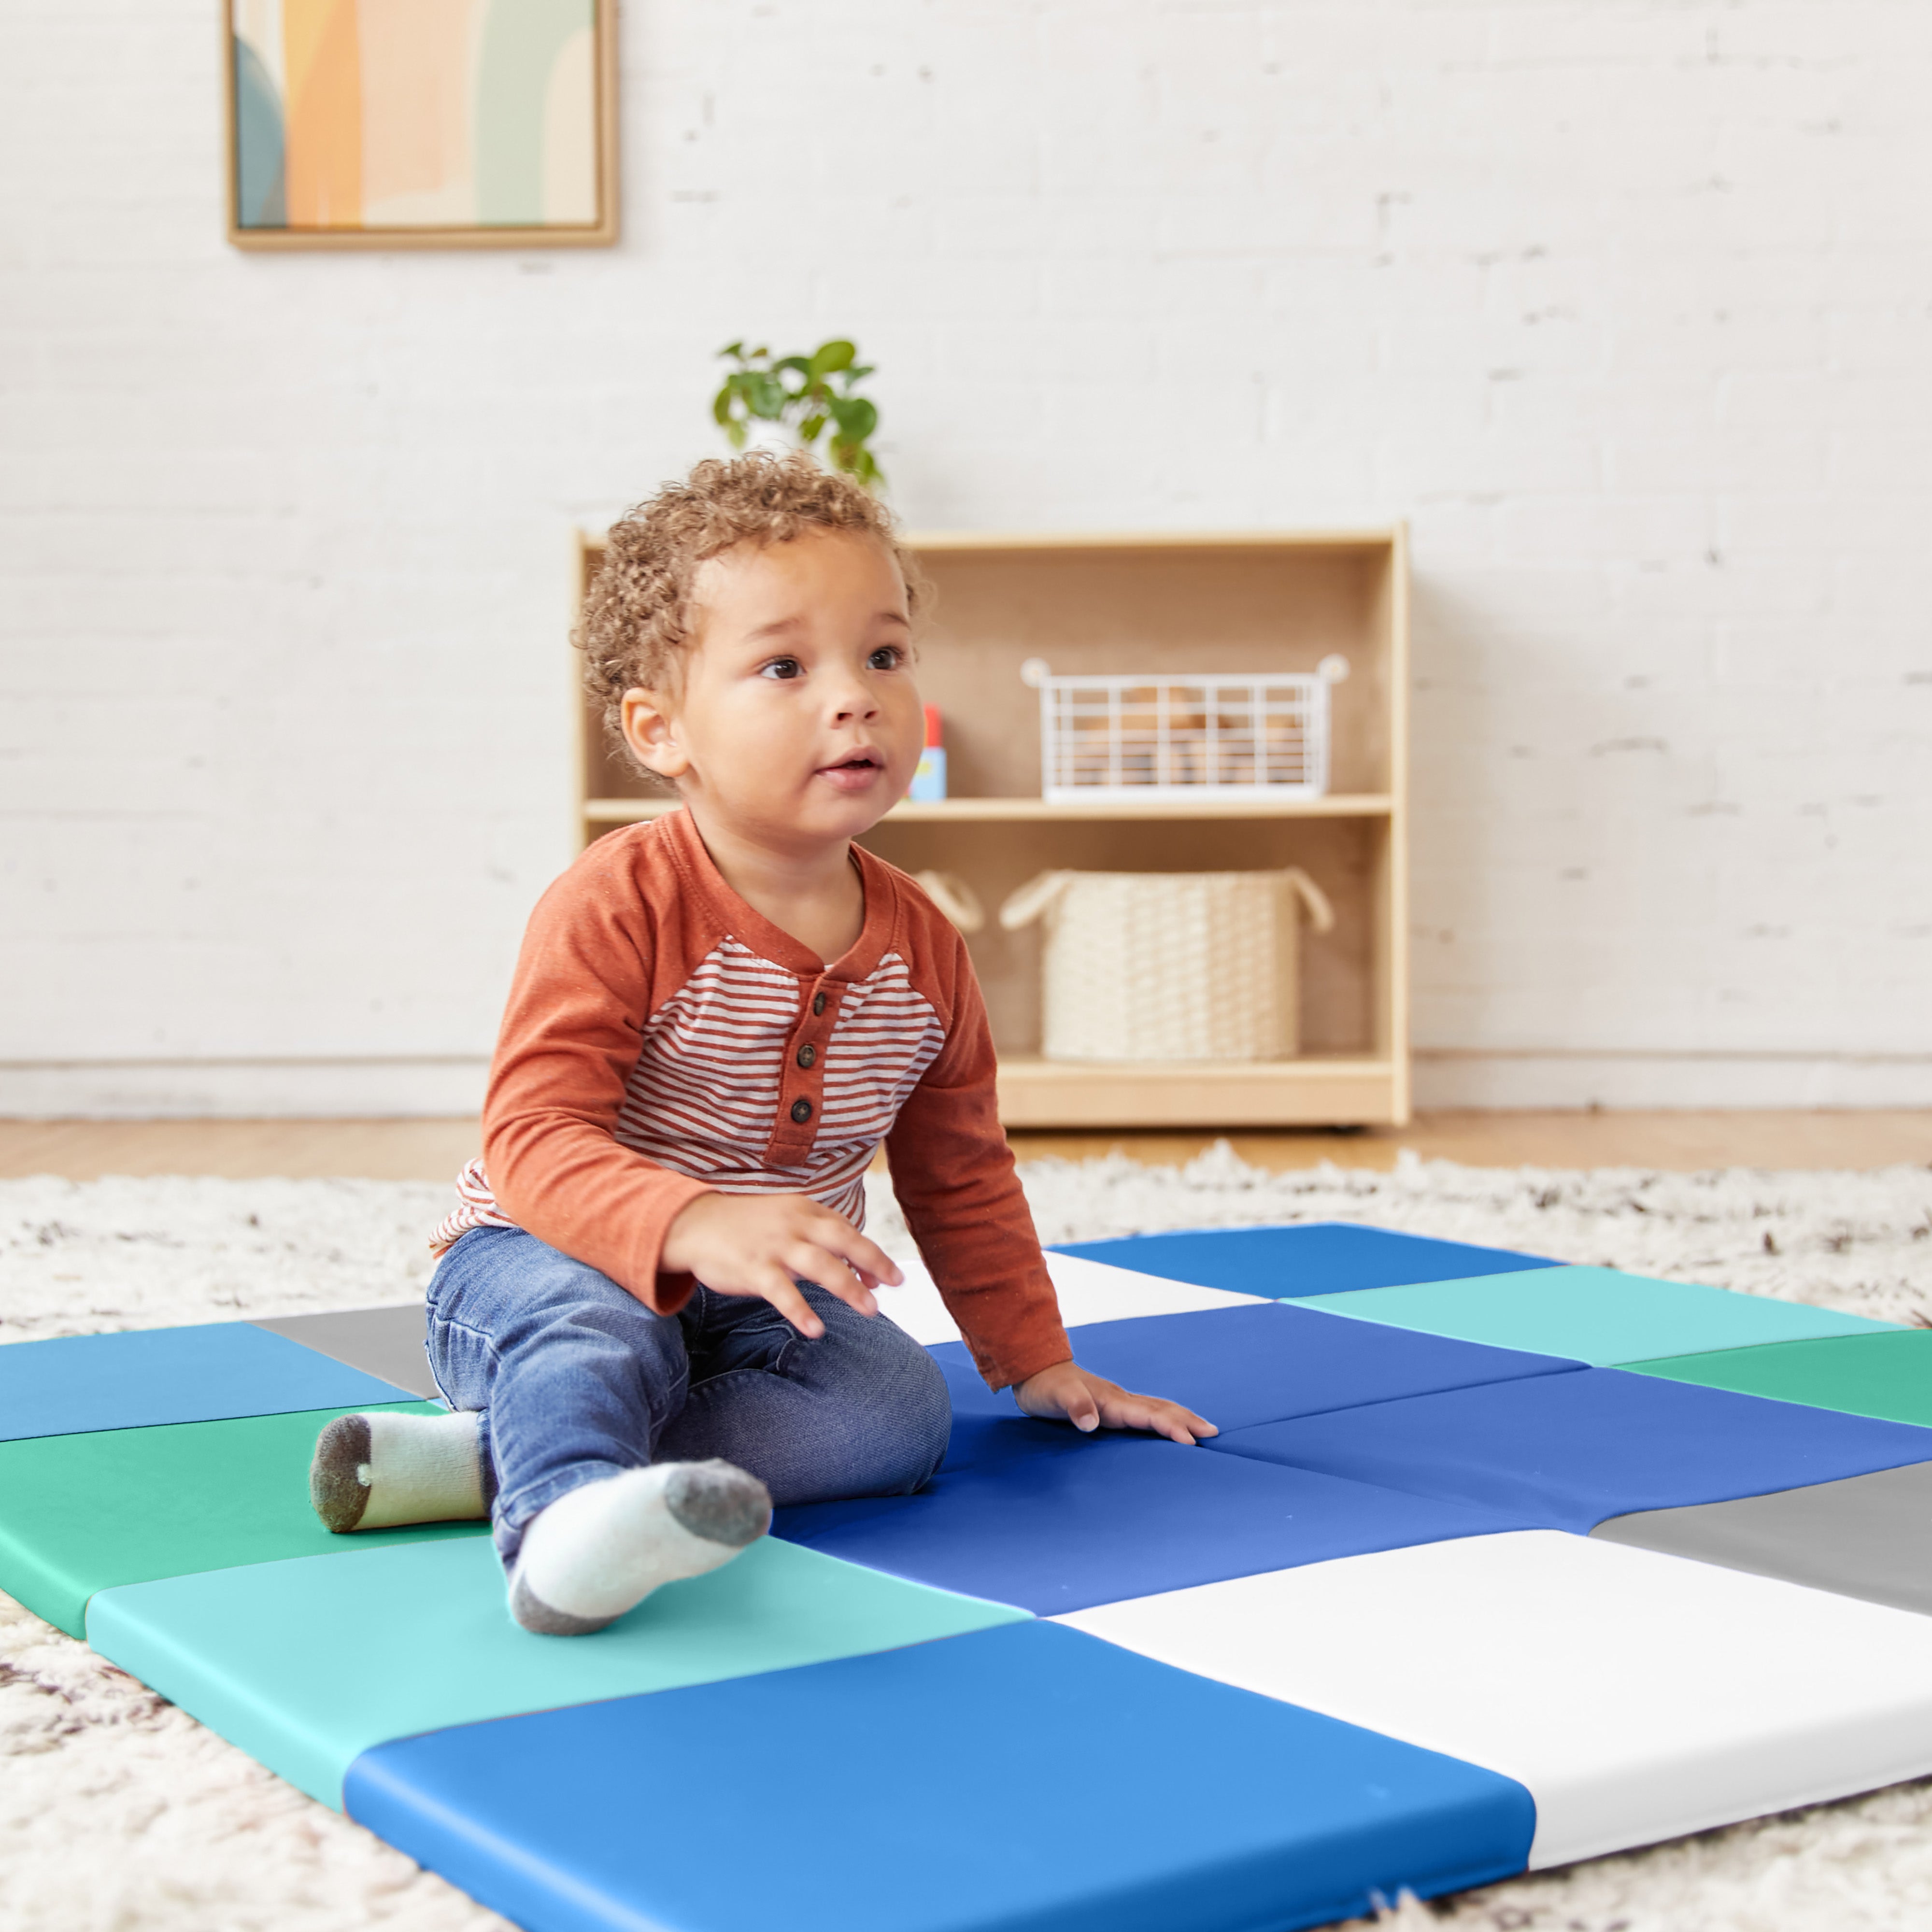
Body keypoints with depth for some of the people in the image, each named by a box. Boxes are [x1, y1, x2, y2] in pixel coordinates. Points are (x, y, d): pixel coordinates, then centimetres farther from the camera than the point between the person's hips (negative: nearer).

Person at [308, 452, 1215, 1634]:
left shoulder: (923, 950, 0)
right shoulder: (619, 909, -19)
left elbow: (962, 1179, 14)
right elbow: (537, 1142, -28)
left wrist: (1038, 1361, 15)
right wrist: (697, 1227, -46)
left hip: (760, 1303, 6)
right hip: (539, 1261, -5)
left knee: (904, 1410, -22)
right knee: (598, 1320, -38)